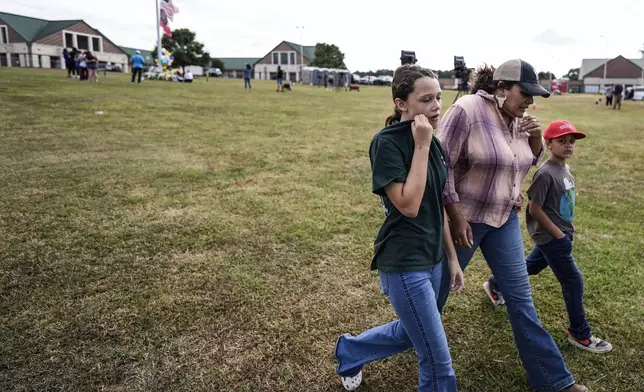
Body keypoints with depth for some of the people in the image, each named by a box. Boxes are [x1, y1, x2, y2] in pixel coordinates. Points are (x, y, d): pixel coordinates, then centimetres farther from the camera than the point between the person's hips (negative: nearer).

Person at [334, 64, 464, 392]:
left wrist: (452, 257, 15)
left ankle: (348, 351, 50)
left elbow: (438, 207, 12)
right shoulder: (386, 142, -17)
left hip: (431, 259, 9)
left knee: (409, 333, 26)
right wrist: (421, 146, -22)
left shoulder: (433, 143, 6)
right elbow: (409, 205, -25)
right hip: (403, 264, -8)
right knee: (438, 362, 2)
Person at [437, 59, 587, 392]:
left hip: (504, 218, 6)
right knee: (439, 287, 13)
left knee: (520, 297, 8)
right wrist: (455, 215, -21)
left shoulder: (516, 118, 3)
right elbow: (441, 163, -20)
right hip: (464, 218, -6)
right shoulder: (467, 110, -19)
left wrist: (536, 137, -5)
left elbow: (530, 161, 17)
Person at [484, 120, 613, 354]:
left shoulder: (565, 169, 6)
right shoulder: (545, 173, -22)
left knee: (531, 267, 23)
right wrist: (559, 234, -17)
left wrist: (566, 230, 11)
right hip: (551, 237, -9)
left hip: (559, 234, 9)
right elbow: (534, 208, -21)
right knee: (574, 282, -1)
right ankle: (580, 334, 15)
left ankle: (494, 285, 44)